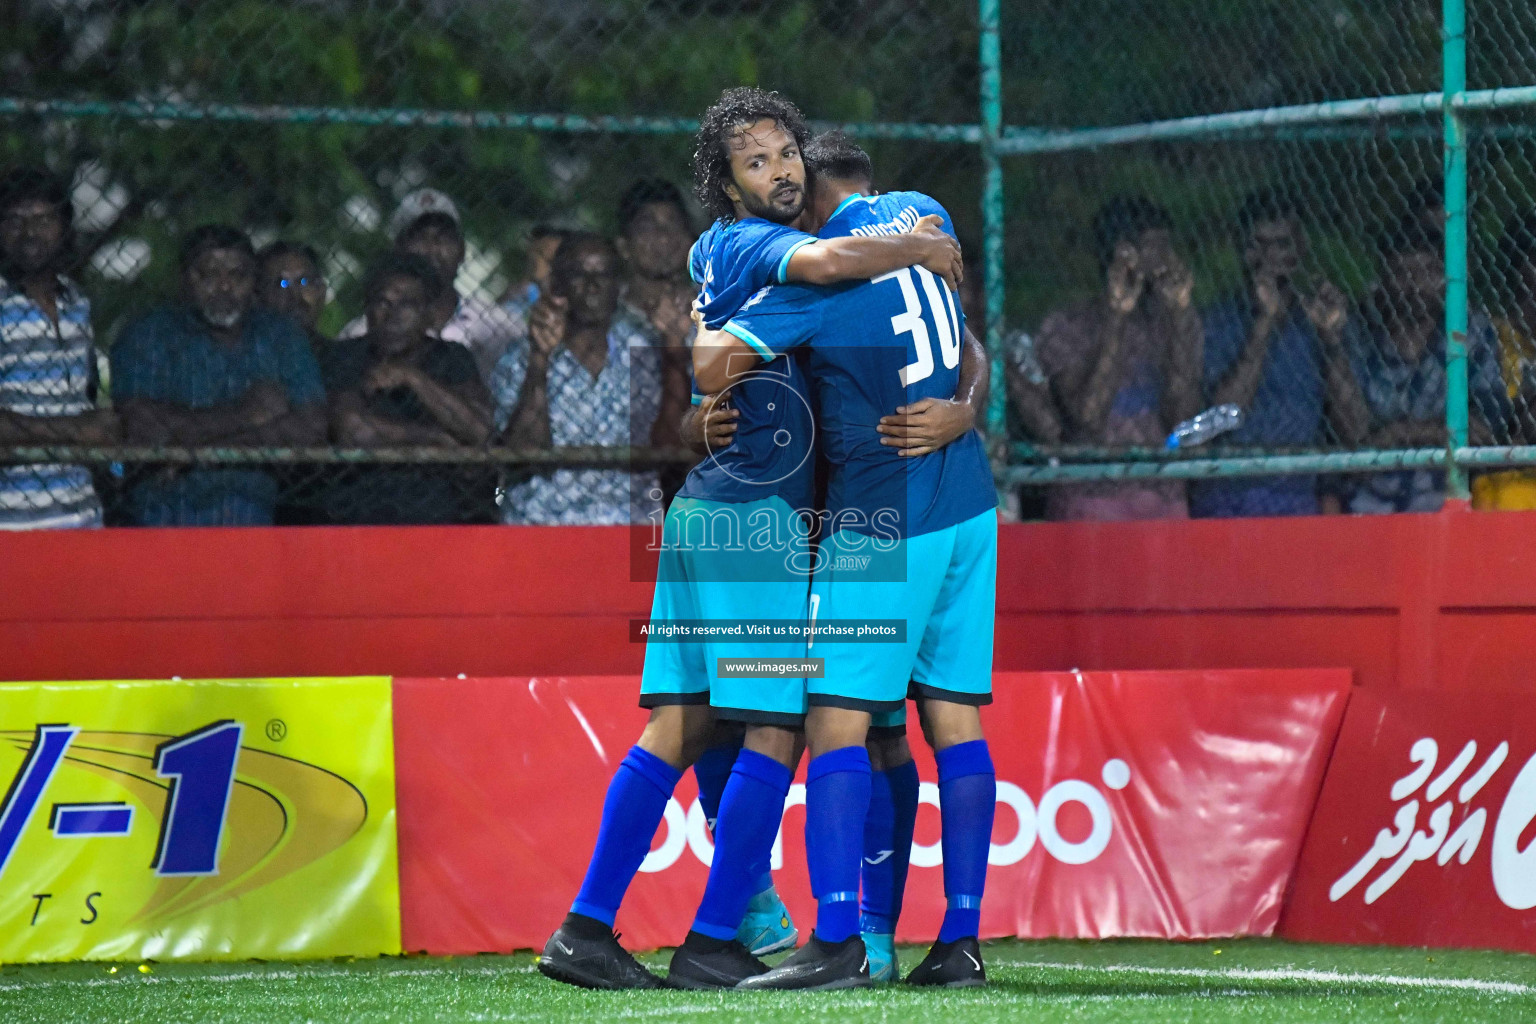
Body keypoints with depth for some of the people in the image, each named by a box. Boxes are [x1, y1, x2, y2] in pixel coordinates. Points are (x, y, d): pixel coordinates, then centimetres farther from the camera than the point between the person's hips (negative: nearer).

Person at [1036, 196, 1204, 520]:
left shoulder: (1180, 322, 11)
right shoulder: (1064, 327, 2)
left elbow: (1183, 420, -3)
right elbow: (1087, 415, -13)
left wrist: (1178, 315, -6)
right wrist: (1116, 316, -14)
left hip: (1164, 502, 3)